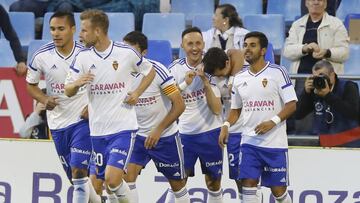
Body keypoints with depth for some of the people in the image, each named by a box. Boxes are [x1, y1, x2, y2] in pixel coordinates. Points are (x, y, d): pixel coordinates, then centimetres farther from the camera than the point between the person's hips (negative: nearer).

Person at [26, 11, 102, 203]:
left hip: (83, 119, -3)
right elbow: (31, 84, 8)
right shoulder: (42, 56, -7)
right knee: (75, 177, 13)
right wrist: (44, 99, -11)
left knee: (78, 171, -16)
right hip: (57, 123, 3)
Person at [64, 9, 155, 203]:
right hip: (98, 130, 4)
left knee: (113, 179, -19)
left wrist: (137, 93, -3)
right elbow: (68, 91, 3)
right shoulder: (83, 57, 0)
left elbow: (150, 71, 11)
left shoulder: (127, 53, -7)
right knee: (104, 182, 9)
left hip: (123, 127, -4)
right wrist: (77, 83, -19)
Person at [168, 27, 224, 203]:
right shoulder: (175, 68, -3)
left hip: (210, 132, -1)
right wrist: (185, 83, -21)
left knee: (213, 182, 9)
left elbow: (216, 109, -11)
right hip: (185, 133, 1)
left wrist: (206, 83, -23)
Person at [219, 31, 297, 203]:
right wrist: (226, 125, -1)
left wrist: (273, 121, -21)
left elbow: (291, 105, -8)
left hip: (275, 143, -4)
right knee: (248, 185, -5)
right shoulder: (239, 78, 9)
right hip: (249, 142, 4)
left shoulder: (277, 72, -6)